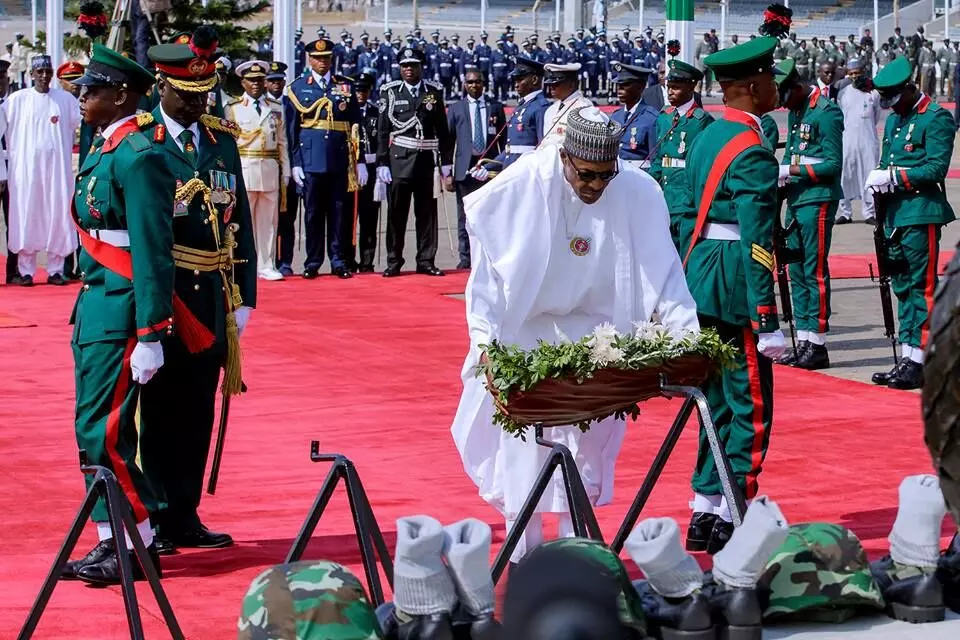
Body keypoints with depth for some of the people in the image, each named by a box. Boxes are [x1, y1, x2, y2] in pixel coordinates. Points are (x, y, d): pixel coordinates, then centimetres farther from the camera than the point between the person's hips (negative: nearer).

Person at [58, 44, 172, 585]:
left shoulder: (139, 158, -16)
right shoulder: (106, 150, 13)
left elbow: (154, 252, -19)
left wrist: (149, 337, -20)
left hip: (119, 315, -10)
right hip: (97, 307, 10)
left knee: (103, 433, -8)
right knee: (95, 431, 11)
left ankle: (140, 548, 2)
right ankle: (112, 545, 18)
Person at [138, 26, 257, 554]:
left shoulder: (224, 140, 10)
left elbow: (240, 222, 11)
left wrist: (243, 297, 8)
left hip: (212, 298, 5)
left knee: (198, 412, 10)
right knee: (160, 412, 2)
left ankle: (185, 517, 19)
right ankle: (154, 523, 9)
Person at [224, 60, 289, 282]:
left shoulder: (276, 108, 13)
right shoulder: (232, 108, 4)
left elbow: (282, 142, 12)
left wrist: (285, 172, 8)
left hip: (270, 171, 3)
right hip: (244, 169, -3)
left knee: (268, 221, 5)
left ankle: (267, 266, 11)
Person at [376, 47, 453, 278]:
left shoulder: (434, 92, 8)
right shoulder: (391, 92, 4)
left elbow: (443, 129, 9)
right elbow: (383, 131, 2)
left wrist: (446, 161, 4)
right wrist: (382, 162, -4)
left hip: (426, 160, 2)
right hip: (399, 160, -1)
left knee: (427, 212, 4)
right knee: (396, 213, 0)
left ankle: (426, 261, 10)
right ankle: (393, 262, 5)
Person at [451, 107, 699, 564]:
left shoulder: (638, 194, -14)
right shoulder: (520, 189, -19)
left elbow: (662, 270, -10)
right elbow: (487, 269, -15)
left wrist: (685, 334, -21)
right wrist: (485, 338, -22)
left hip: (593, 333, 2)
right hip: (522, 332, -2)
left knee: (587, 442, 0)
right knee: (522, 445, -5)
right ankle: (524, 557, 6)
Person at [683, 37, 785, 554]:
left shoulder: (706, 139, 12)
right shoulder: (754, 154, -15)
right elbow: (757, 244, -19)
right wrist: (767, 322, -18)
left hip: (699, 279, 9)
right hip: (734, 290, -9)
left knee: (719, 403, 15)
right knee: (751, 410, -2)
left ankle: (704, 515, 18)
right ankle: (730, 521, 0)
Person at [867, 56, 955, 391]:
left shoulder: (936, 119, -8)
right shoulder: (894, 120, 18)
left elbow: (937, 168, -16)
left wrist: (893, 176, -19)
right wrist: (878, 178, 1)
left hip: (922, 215, -9)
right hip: (897, 213, 9)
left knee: (921, 287, -7)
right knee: (903, 287, 11)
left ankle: (918, 363, -6)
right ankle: (907, 359, 17)